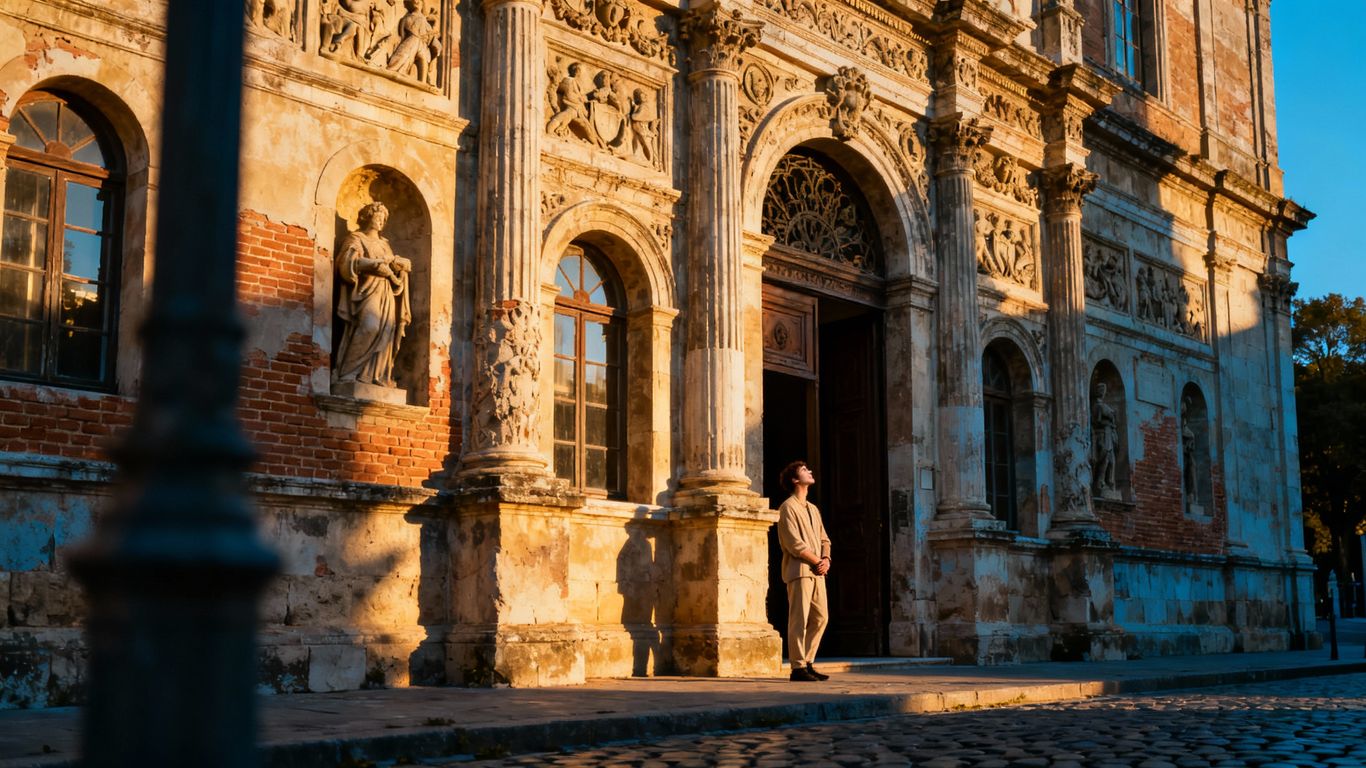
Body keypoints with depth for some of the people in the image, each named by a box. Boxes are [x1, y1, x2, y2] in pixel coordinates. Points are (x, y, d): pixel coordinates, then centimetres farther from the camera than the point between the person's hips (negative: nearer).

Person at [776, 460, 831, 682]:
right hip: (799, 570, -8)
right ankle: (798, 668, -4)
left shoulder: (813, 509, 22)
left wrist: (826, 559, -1)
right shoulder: (788, 508, -5)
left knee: (820, 617, 7)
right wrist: (817, 561, -9)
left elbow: (824, 539, 18)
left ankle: (807, 664, 15)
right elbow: (795, 544, -14)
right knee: (799, 620, -8)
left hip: (817, 571, 8)